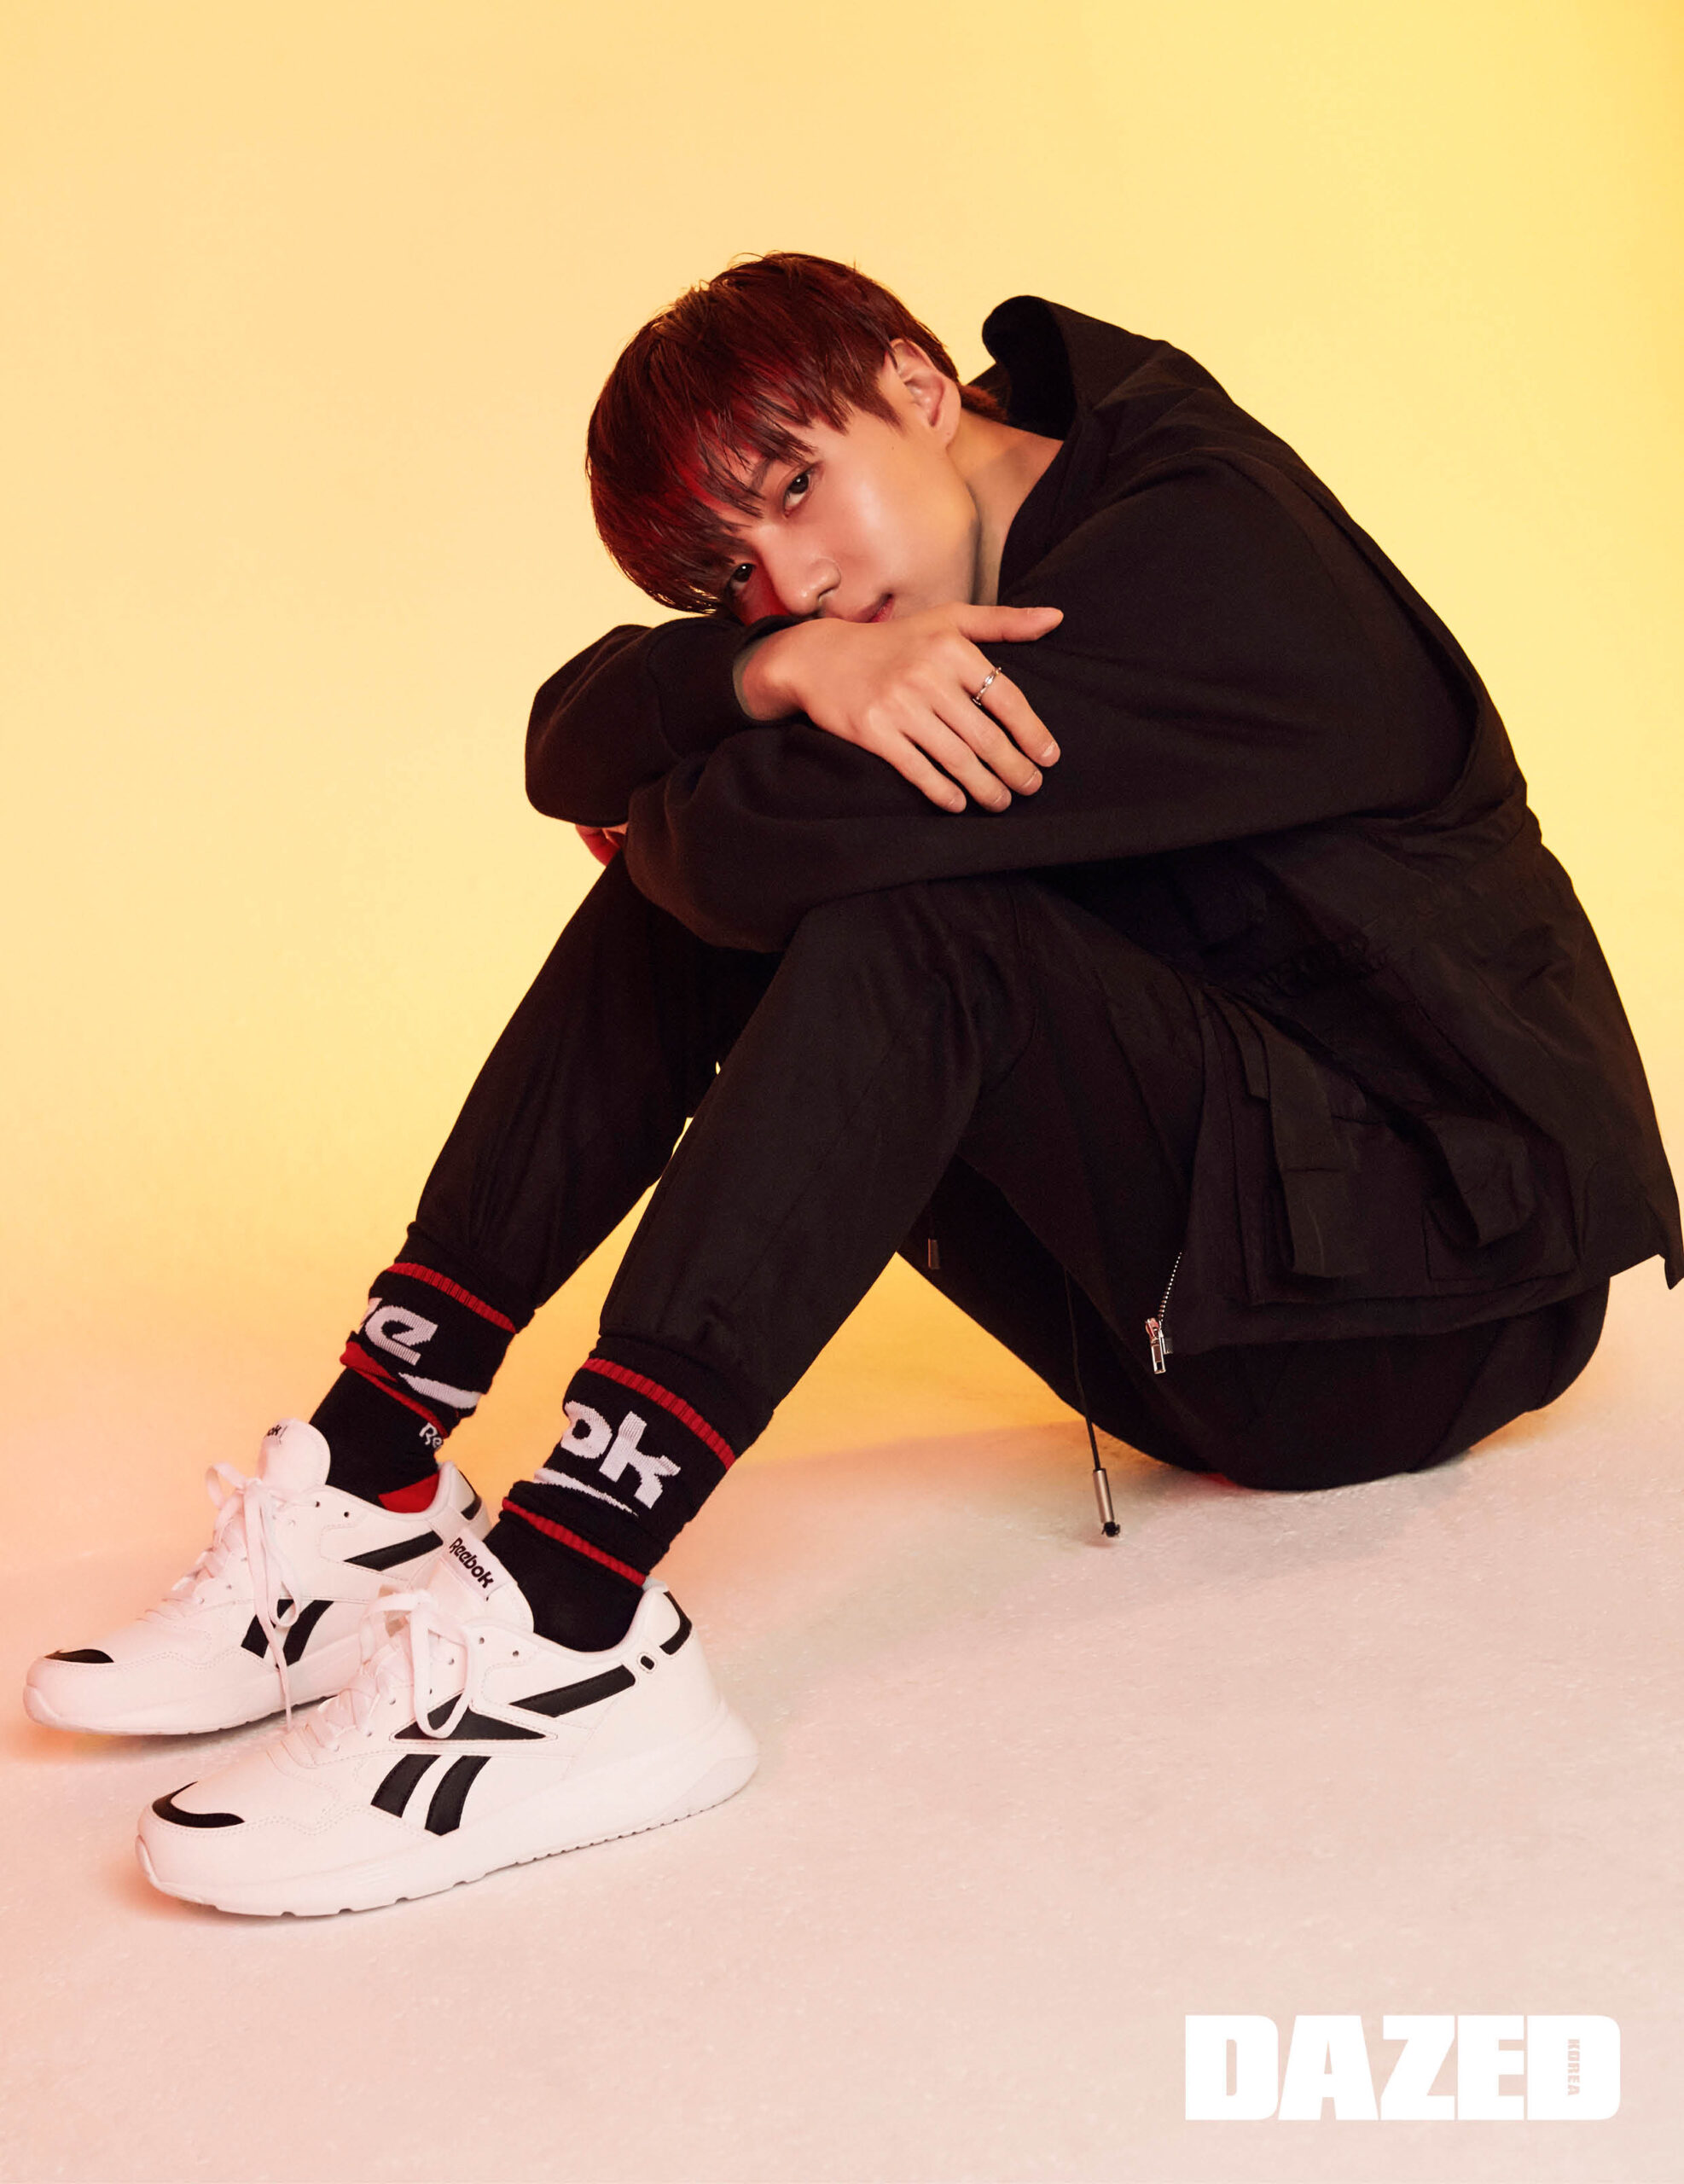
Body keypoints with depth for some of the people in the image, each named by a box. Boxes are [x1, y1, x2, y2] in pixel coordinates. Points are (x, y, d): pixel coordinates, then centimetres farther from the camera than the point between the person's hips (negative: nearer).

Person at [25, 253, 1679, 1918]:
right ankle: (371, 1485, -8)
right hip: (1191, 1311, 8)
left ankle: (567, 1628, -38)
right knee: (683, 910, 0)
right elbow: (573, 749, -4)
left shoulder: (1206, 549, -18)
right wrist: (780, 667, -25)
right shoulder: (892, 592, 8)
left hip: (1432, 1306, -8)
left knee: (902, 926, -30)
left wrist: (667, 828, -4)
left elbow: (767, 842, -28)